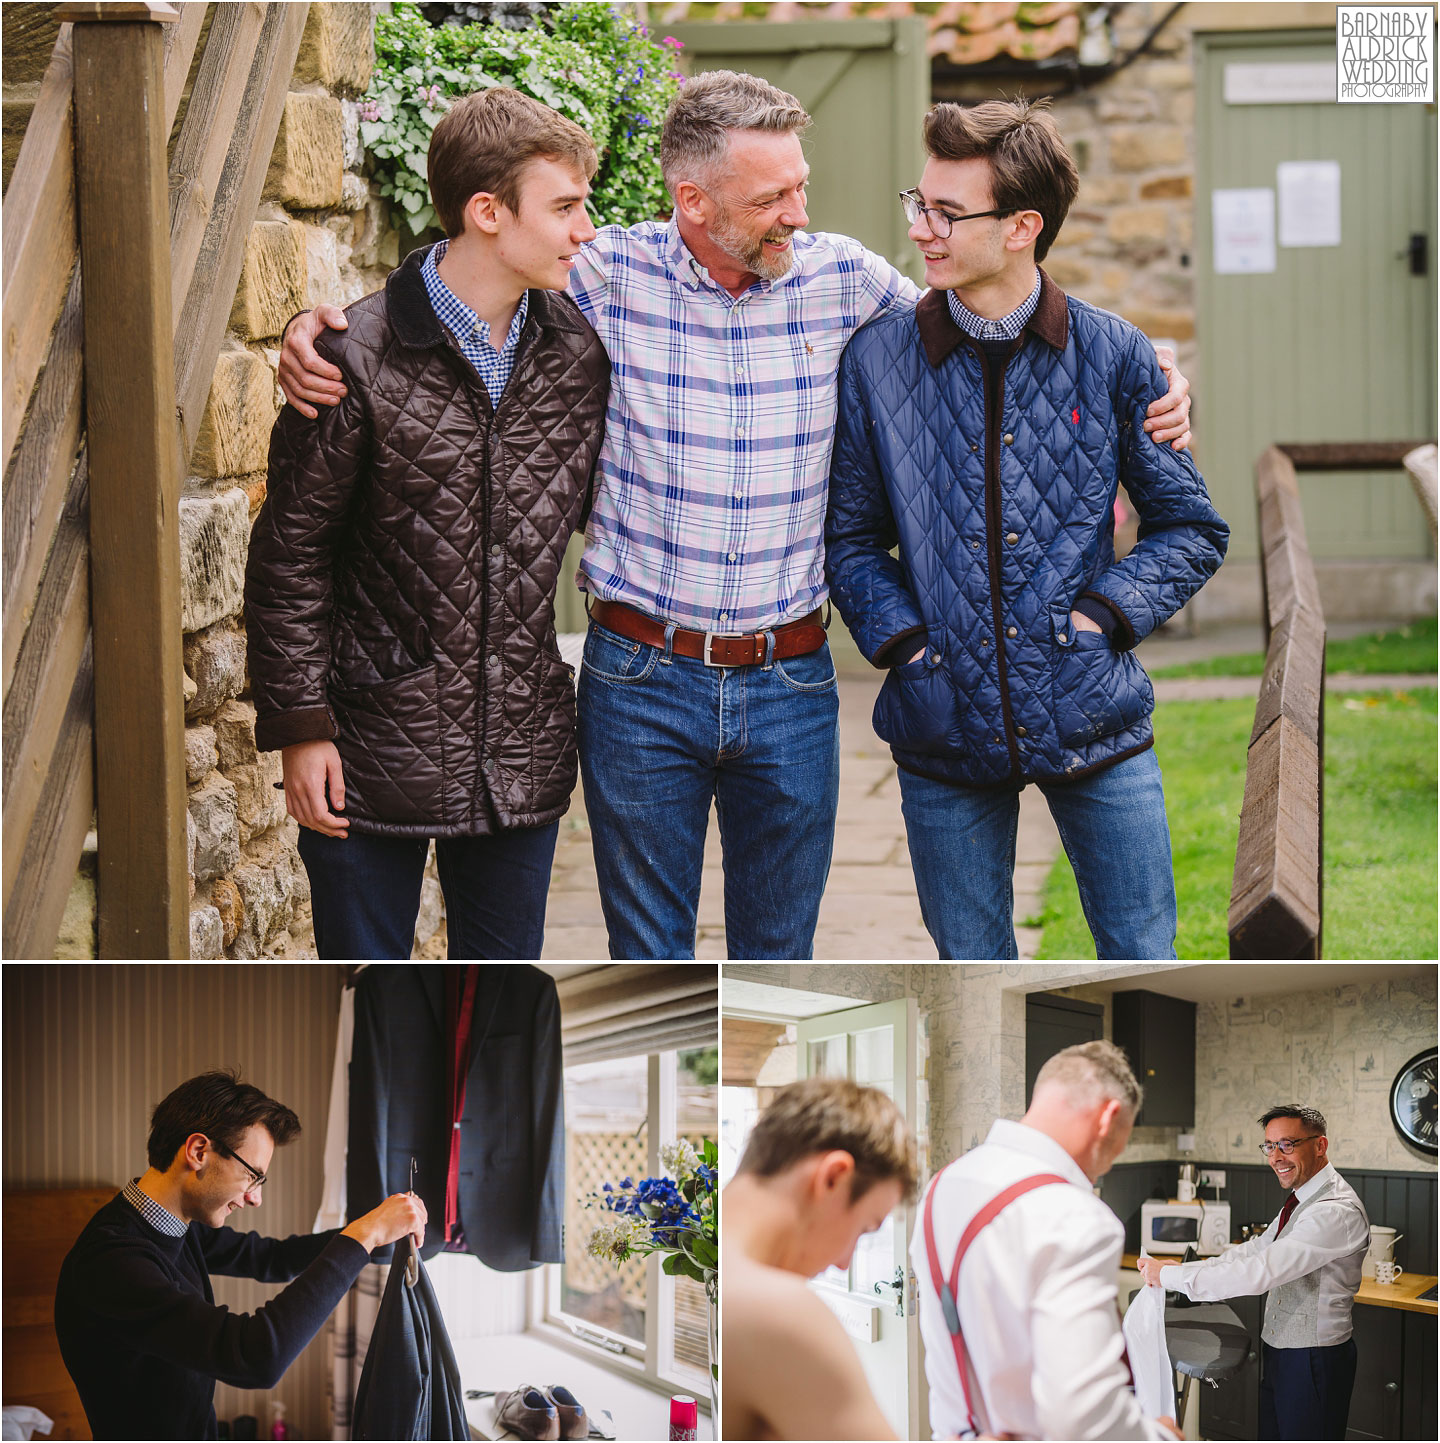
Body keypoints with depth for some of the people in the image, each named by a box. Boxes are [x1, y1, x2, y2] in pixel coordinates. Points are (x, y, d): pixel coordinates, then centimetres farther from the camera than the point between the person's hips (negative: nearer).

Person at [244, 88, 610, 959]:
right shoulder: (360, 362, -13)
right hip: (376, 752, -4)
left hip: (522, 752, 4)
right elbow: (291, 553, -7)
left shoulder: (579, 349, 2)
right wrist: (300, 725, -8)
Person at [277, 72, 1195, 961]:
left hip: (791, 686, 2)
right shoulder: (608, 278, -9)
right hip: (641, 681, -2)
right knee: (647, 956, 10)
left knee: (779, 951, 14)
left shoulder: (843, 280, -3)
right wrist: (319, 333, -14)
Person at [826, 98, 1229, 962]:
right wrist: (899, 635, -6)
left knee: (1143, 966, 5)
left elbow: (1191, 526, 6)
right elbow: (849, 535, 10)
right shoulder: (878, 360, 0)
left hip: (1093, 720, -1)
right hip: (945, 725, 1)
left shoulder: (1114, 357, -1)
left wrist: (1103, 614, -7)